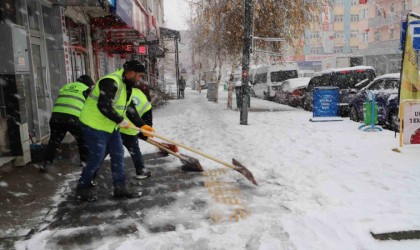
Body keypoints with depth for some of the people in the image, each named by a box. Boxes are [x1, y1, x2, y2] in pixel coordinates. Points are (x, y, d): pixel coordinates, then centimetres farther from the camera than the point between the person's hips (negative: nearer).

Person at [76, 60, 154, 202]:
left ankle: (119, 188, 18)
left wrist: (142, 125, 5)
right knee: (97, 157, -3)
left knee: (118, 155, 9)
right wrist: (120, 121, -24)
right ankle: (82, 189, 16)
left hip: (110, 126, 10)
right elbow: (103, 106, -33)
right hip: (94, 125, -10)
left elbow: (130, 108, 12)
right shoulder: (111, 82, -25)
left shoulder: (126, 85, 8)